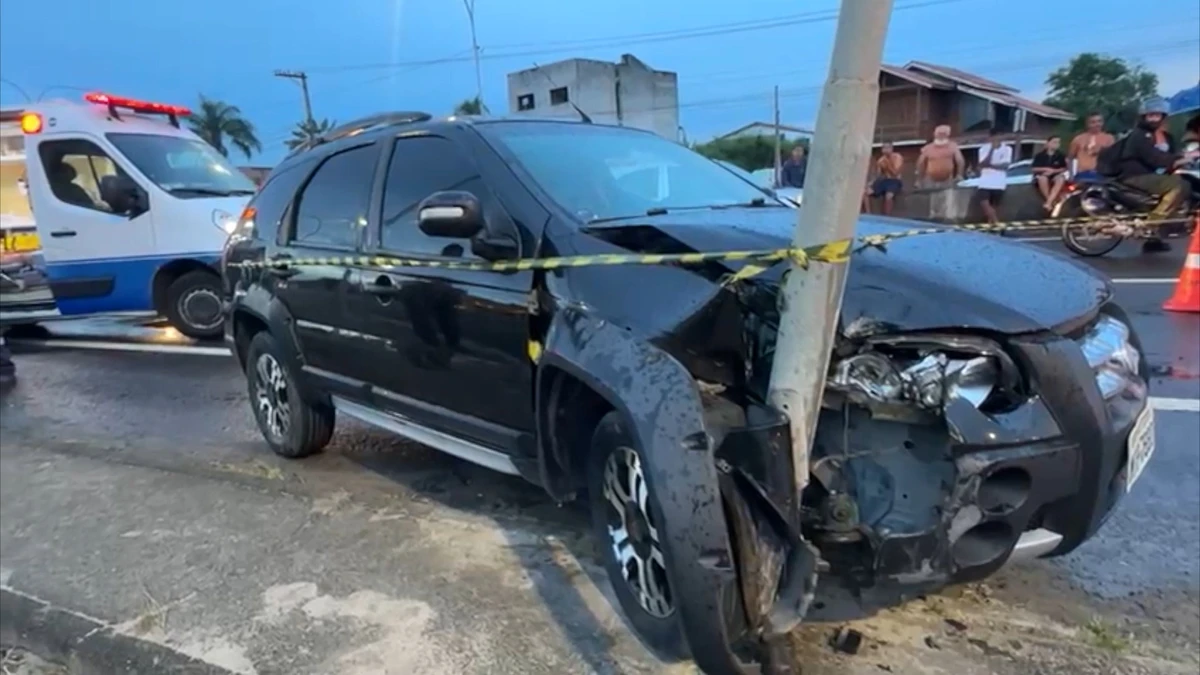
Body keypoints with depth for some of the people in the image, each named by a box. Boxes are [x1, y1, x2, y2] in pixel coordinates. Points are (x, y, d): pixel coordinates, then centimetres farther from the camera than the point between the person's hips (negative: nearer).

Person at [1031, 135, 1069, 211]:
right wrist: (1046, 169, -16)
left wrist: (1053, 171, -11)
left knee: (1061, 179, -34)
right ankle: (1052, 202, -28)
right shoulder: (1040, 155, 1)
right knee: (1043, 178, -39)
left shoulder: (1060, 156, 6)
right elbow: (1034, 169, -1)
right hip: (1041, 176, -2)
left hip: (1055, 176, 2)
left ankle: (1048, 203, -41)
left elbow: (1064, 168, 6)